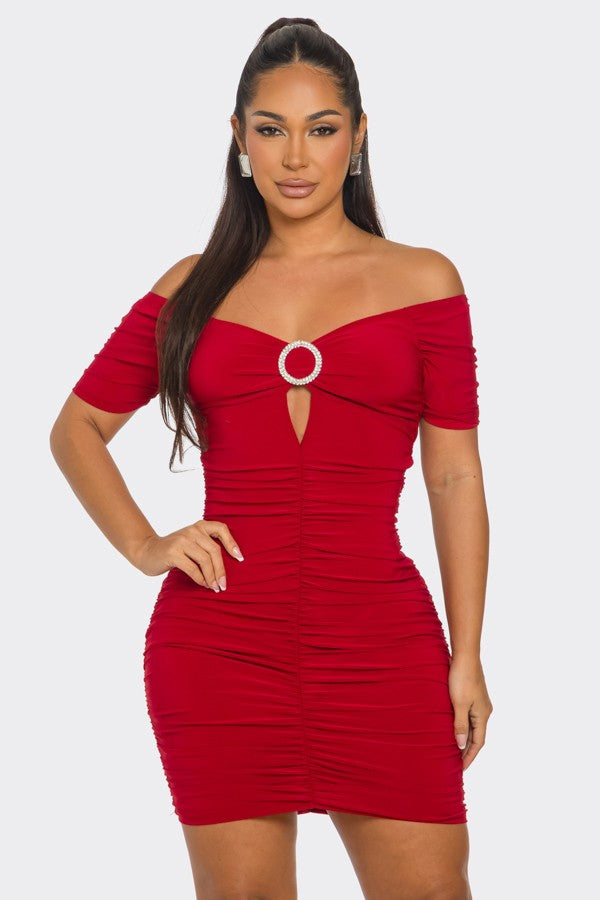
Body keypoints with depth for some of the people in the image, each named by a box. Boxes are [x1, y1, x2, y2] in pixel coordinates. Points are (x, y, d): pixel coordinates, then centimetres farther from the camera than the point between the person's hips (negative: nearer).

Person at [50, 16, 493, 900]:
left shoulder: (423, 281, 5)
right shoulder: (194, 287, 9)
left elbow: (455, 477, 4)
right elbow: (77, 428, 18)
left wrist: (467, 658, 1)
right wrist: (142, 545, 3)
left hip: (379, 640, -1)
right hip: (219, 641, 1)